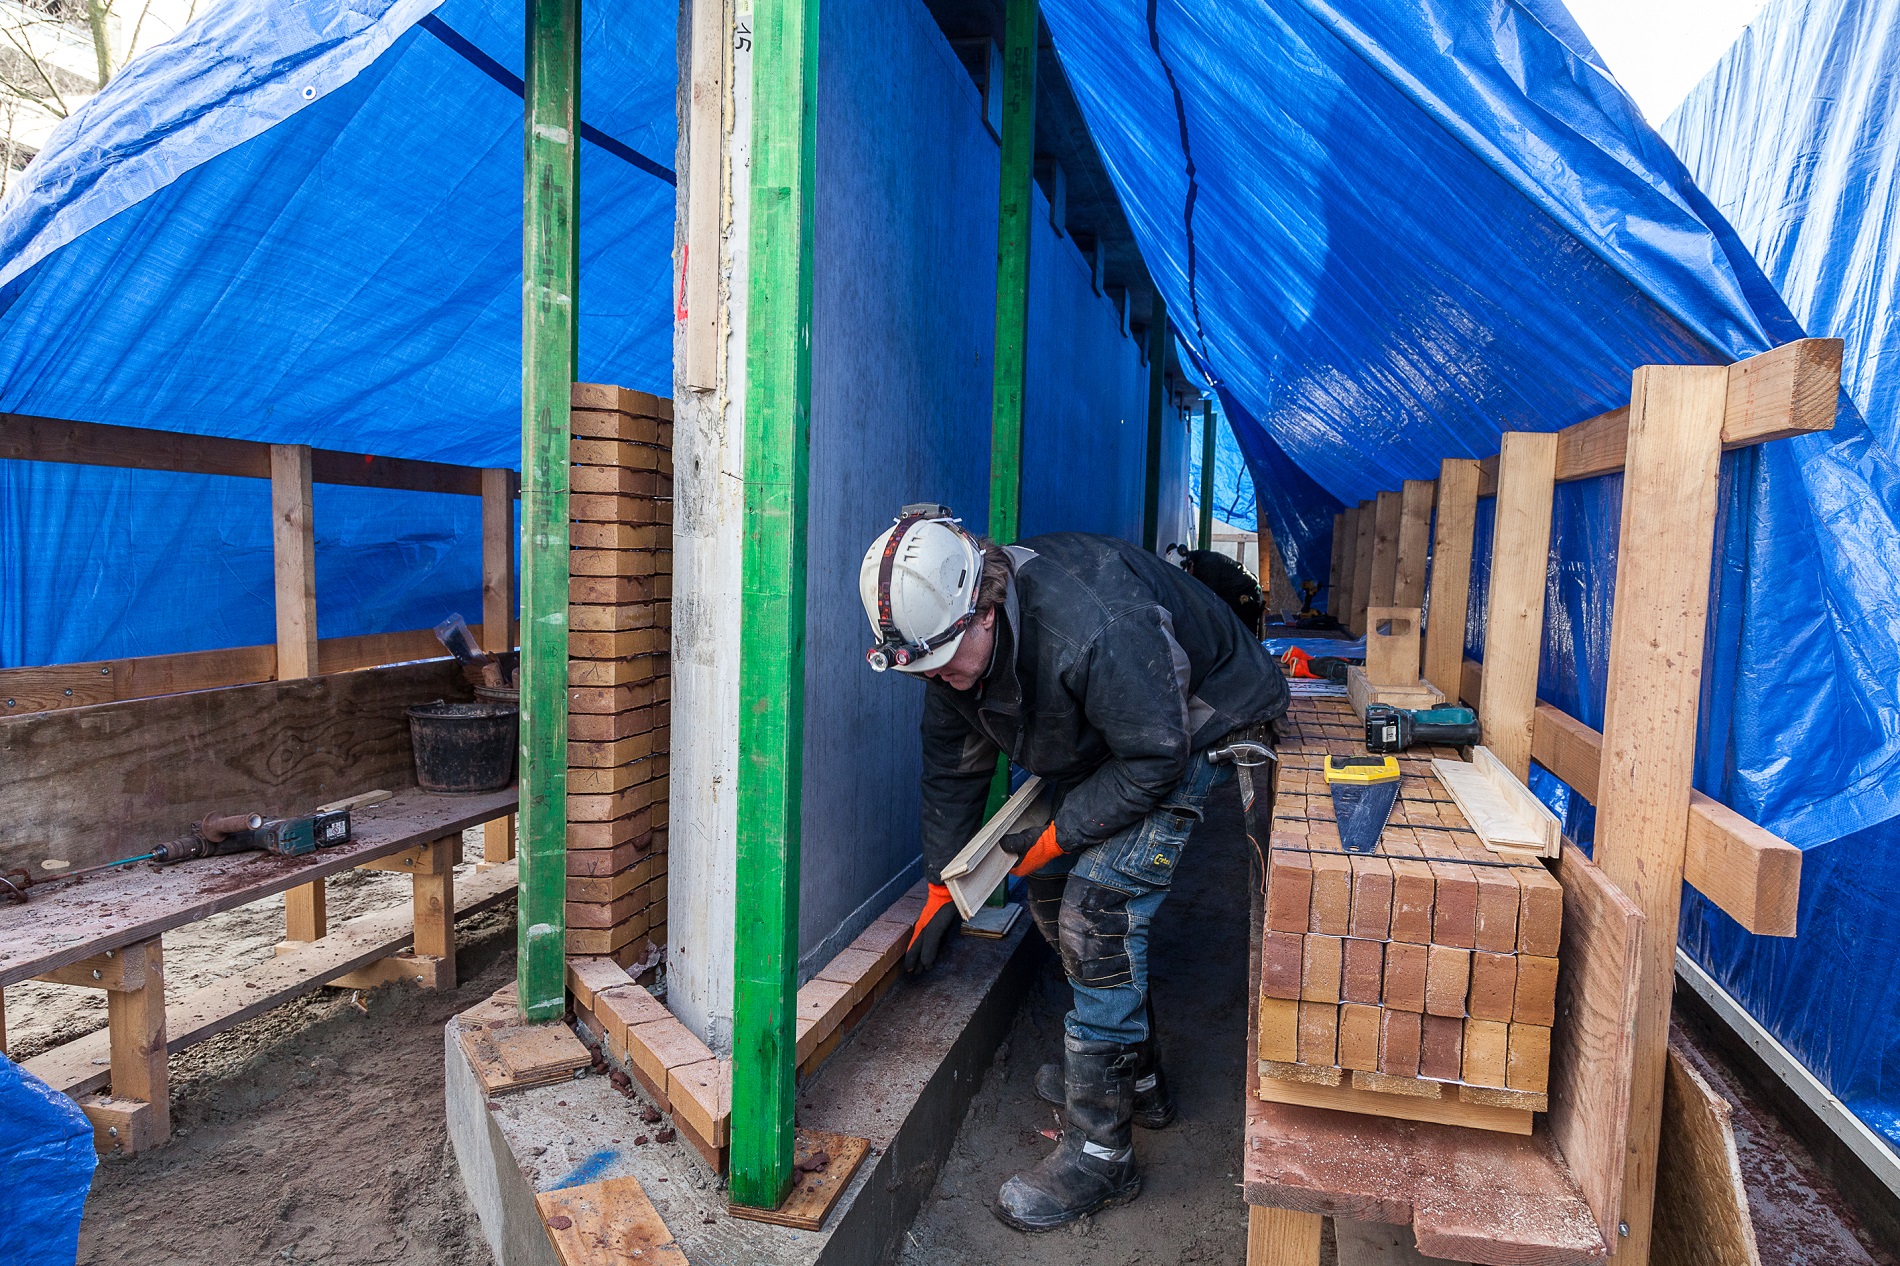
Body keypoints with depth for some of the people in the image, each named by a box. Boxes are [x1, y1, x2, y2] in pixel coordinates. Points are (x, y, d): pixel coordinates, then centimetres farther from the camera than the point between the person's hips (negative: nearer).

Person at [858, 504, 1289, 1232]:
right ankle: (1137, 1076, 28)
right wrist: (940, 888, 6)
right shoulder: (949, 636, -13)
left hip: (1195, 729, -8)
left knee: (1099, 910, -18)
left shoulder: (1094, 625, -41)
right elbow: (953, 767, 1)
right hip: (1098, 743, 9)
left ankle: (1100, 1155, -6)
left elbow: (1155, 758, -30)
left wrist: (1058, 834, -23)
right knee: (1053, 889, 8)